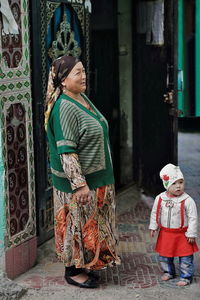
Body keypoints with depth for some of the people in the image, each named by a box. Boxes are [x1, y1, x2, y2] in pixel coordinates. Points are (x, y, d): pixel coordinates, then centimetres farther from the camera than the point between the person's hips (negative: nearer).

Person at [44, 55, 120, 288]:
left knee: (90, 223, 18)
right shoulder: (64, 108, -22)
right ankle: (73, 271, 19)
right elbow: (66, 151, -25)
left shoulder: (83, 98, 8)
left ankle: (85, 264, 33)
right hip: (77, 181, -9)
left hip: (95, 176, 9)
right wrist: (80, 184, -26)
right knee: (78, 224, 4)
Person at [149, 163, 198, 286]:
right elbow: (155, 213, 8)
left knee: (185, 257, 4)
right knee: (164, 255, 17)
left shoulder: (187, 200, -18)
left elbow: (193, 218, -13)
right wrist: (153, 227, 8)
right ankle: (169, 272, 40)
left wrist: (191, 234, -13)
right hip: (165, 233, 4)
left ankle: (186, 277, 22)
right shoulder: (160, 198, -6)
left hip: (182, 234, -3)